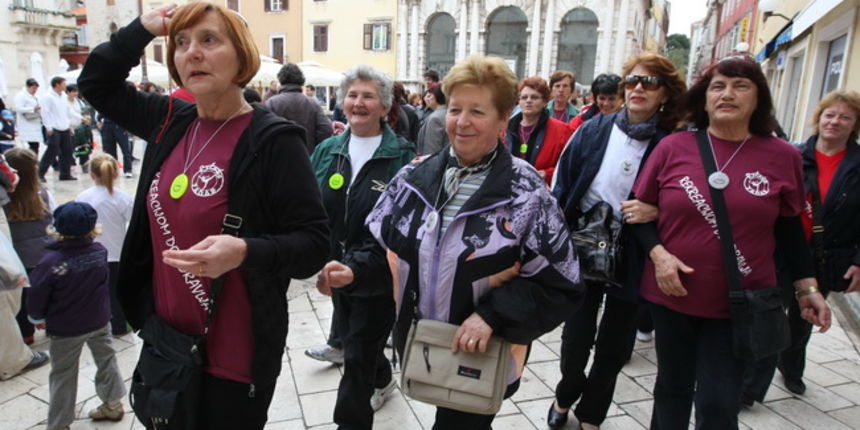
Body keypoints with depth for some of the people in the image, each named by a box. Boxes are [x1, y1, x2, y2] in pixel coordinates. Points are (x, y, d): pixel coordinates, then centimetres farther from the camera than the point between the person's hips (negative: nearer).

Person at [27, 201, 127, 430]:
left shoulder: (50, 261, -24)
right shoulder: (100, 251, -12)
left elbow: (37, 299, -13)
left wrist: (37, 316, 6)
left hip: (65, 329, -3)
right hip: (100, 321, 3)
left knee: (63, 376, 12)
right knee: (107, 361, 20)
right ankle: (113, 405, 33)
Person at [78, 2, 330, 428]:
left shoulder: (274, 140, -17)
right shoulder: (171, 121, 2)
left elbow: (314, 244, -18)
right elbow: (95, 83, 19)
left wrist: (244, 252, -35)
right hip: (165, 341, 7)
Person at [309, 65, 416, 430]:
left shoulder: (402, 156, -14)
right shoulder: (327, 151, 1)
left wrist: (357, 267, -29)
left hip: (379, 275, -6)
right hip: (336, 270, 6)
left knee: (358, 357, 3)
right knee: (351, 339, 25)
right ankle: (382, 380, 55)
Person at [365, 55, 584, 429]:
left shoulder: (527, 194, -15)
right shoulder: (413, 178, -1)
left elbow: (559, 285, -15)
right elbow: (380, 246, 7)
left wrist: (492, 315, -24)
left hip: (484, 357, -4)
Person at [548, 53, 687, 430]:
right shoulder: (595, 129, -2)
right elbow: (562, 185, -1)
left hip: (631, 258, 0)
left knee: (614, 345, 13)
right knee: (576, 338, 8)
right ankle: (565, 398, 39)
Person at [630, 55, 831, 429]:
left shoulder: (782, 156, -2)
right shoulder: (673, 147, -6)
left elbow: (790, 229, 7)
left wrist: (808, 288, 6)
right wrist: (658, 254, -13)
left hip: (740, 304, 0)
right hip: (671, 294, 0)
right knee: (673, 386, 18)